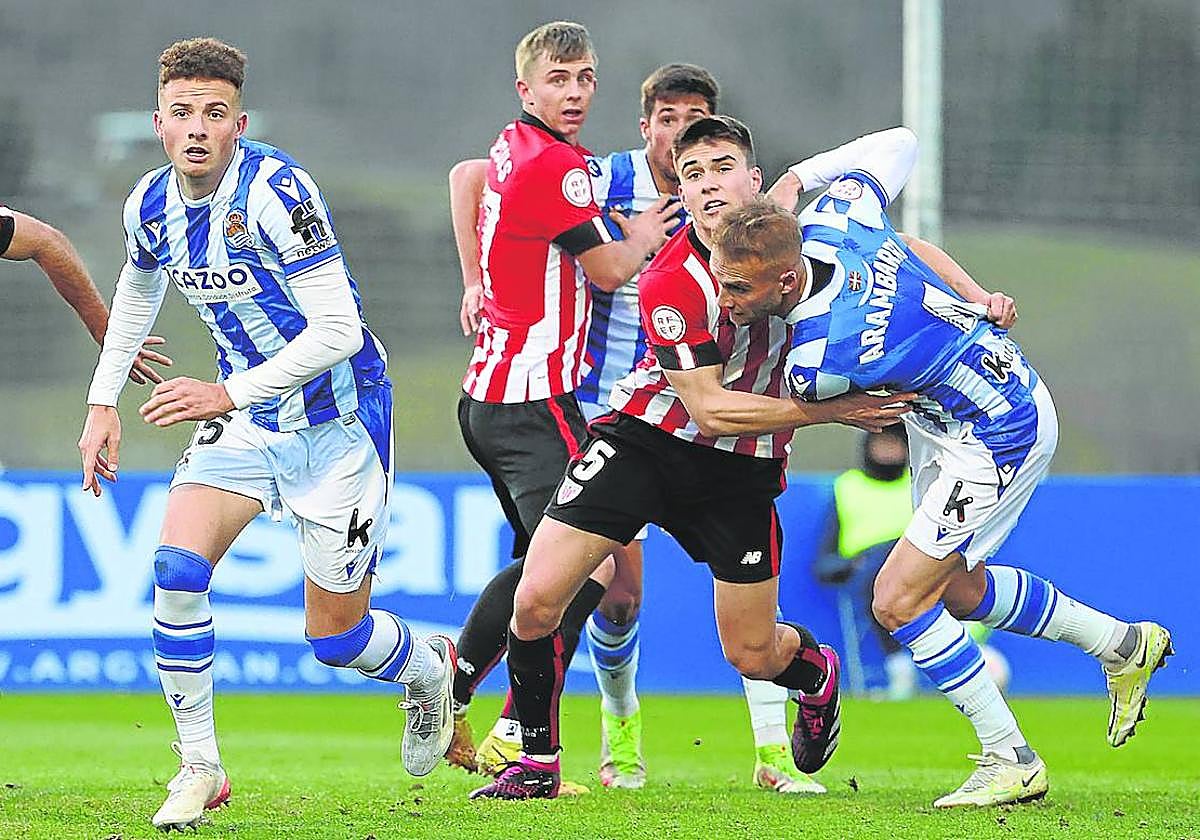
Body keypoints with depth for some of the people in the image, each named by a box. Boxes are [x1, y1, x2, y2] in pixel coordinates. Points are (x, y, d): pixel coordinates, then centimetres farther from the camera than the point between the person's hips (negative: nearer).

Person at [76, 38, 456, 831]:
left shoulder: (276, 192, -26)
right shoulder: (151, 206, -4)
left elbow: (337, 331, -28)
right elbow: (139, 290, 20)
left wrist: (231, 394, -30)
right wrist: (104, 401, 14)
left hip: (337, 420, -5)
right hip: (245, 417, 5)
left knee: (334, 635, 0)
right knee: (177, 565, -18)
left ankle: (431, 670, 36)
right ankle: (199, 767, -6)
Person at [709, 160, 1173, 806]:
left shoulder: (820, 360, -36)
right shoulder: (830, 220, -19)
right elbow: (901, 141, 0)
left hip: (999, 439, -10)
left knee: (897, 600, -10)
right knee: (958, 589, 22)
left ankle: (1011, 762, 2)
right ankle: (1123, 644, 40)